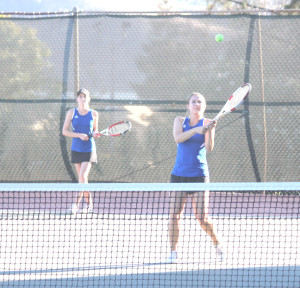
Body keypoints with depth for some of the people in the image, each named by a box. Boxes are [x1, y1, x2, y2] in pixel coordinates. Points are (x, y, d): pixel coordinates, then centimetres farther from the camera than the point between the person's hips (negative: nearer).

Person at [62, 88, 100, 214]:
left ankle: (77, 203, -12)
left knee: (82, 176, -15)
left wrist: (95, 134, -9)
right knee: (83, 178, 7)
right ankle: (89, 203, 18)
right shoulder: (71, 113, 1)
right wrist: (79, 135, -15)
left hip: (89, 149, -2)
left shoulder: (93, 114, 2)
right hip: (76, 149, 2)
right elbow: (65, 131, -3)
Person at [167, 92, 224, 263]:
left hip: (199, 174, -2)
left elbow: (209, 148, -13)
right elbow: (178, 138, -14)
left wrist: (210, 131, -30)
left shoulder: (207, 123, 0)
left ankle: (217, 244, 17)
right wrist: (196, 130, -29)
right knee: (174, 215, -4)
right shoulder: (180, 121, 7)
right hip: (179, 174, 2)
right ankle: (173, 252, 5)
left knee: (202, 217, -5)